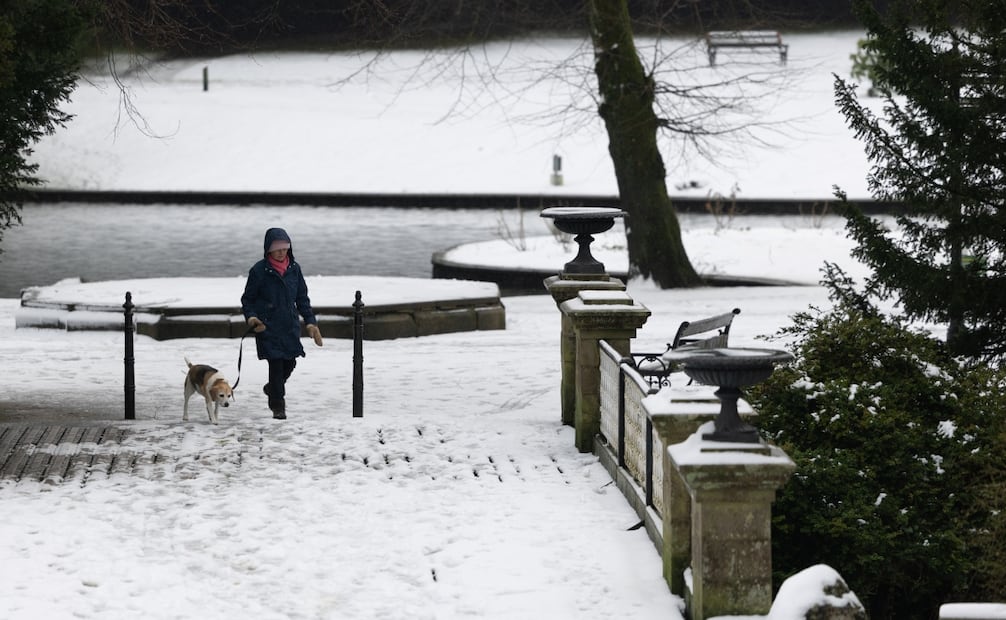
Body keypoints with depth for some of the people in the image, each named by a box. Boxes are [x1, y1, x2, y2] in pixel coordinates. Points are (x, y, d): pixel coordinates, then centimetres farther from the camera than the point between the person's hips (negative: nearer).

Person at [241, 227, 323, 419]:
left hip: (290, 326, 5)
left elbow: (302, 298, 14)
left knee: (290, 363, 9)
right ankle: (277, 406, 5)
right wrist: (251, 317, -17)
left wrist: (310, 321, 5)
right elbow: (247, 299, 0)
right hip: (268, 327, -5)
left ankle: (272, 388, 39)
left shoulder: (294, 269, 6)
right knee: (276, 364, -7)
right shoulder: (259, 270, -7)